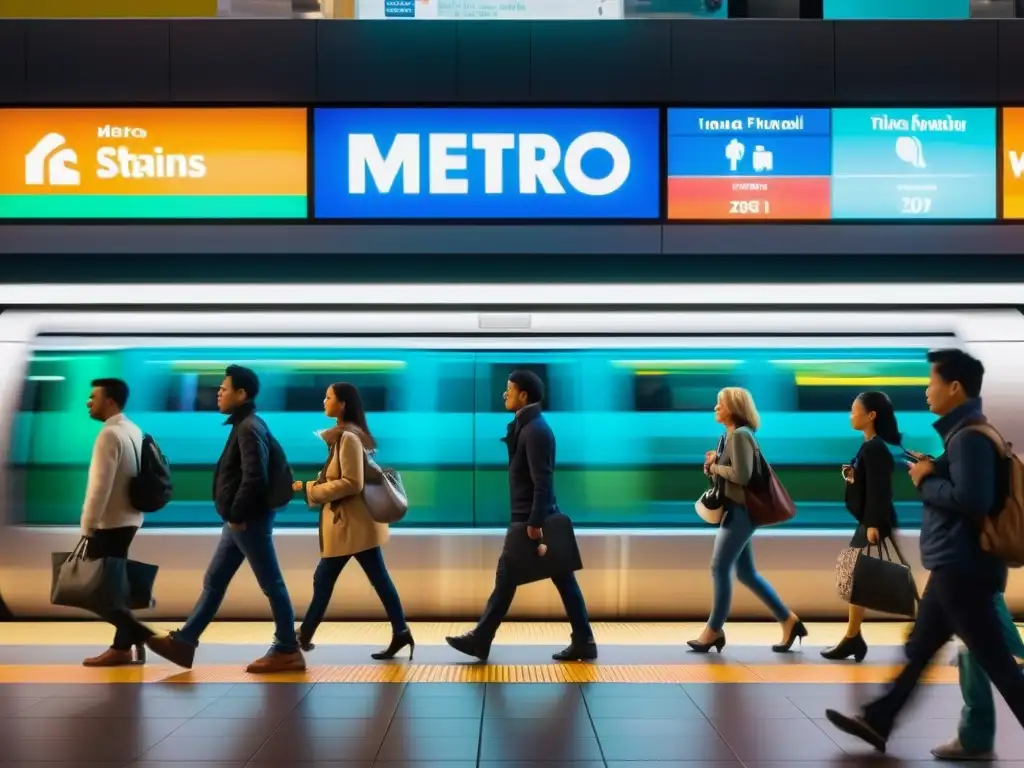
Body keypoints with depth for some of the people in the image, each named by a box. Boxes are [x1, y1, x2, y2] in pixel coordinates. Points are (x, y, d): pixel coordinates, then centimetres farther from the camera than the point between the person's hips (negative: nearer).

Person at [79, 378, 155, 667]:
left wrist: (87, 529, -18)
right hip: (127, 519, 9)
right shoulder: (133, 431, 9)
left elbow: (100, 487, -22)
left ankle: (140, 634, -1)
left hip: (110, 524, -9)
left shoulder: (110, 434, -18)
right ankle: (125, 646, 15)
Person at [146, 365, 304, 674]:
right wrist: (235, 516, 15)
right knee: (213, 581, 13)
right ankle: (183, 642, 20)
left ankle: (287, 651, 5)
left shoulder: (249, 428, -16)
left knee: (271, 584, -2)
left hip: (249, 521, -10)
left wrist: (237, 514, -17)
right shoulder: (245, 426, 15)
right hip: (240, 521, 10)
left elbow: (255, 478, -25)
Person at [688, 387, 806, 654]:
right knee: (746, 573, 11)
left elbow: (742, 475, -23)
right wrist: (713, 463, -1)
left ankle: (714, 631, 3)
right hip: (734, 510, 10)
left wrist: (715, 466, -10)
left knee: (720, 569, -6)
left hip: (740, 510, -10)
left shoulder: (740, 435, -14)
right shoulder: (732, 435, 15)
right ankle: (789, 621, 17)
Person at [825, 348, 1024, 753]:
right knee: (919, 648, 17)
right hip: (955, 565, 11)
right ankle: (876, 721, 26)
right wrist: (933, 469, 5)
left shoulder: (970, 436, -18)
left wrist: (926, 481, -14)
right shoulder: (964, 432, 14)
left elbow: (971, 499, -28)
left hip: (963, 567, -11)